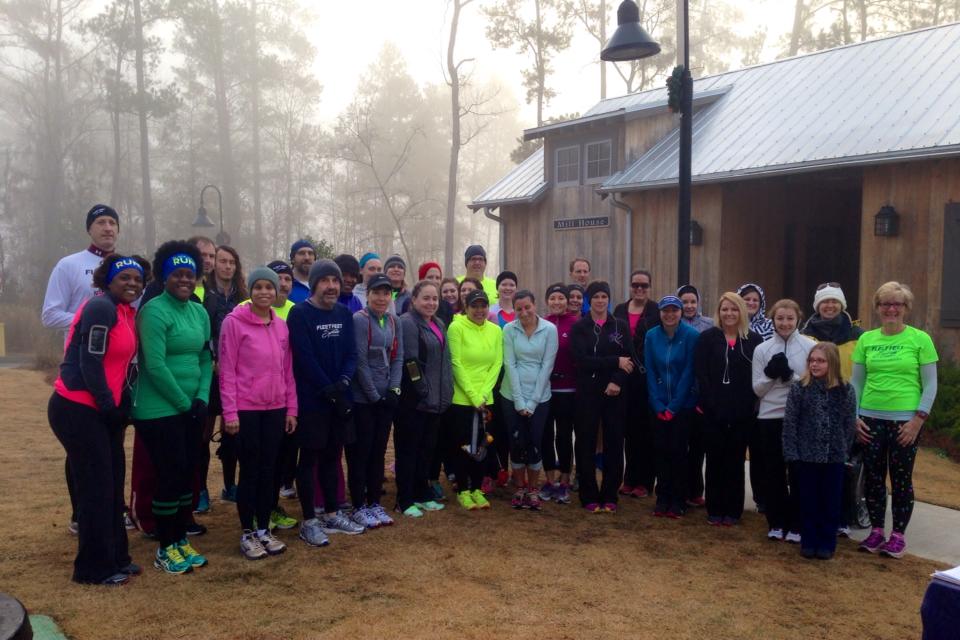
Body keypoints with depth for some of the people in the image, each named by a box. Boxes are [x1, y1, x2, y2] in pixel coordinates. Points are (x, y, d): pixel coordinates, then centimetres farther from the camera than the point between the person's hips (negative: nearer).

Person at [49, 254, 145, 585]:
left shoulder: (127, 312, 13)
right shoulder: (101, 307, -15)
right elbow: (90, 362, -20)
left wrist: (120, 403, 6)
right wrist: (110, 406, -13)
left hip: (102, 410, 9)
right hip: (78, 410, -9)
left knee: (113, 483, 13)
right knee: (96, 486, -1)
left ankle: (115, 558, 25)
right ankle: (95, 568, 12)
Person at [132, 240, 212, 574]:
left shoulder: (200, 312, 9)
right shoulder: (154, 311, -13)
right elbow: (154, 365, -19)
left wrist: (202, 398, -2)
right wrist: (183, 403, -13)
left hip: (192, 409, 7)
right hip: (160, 411, -7)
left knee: (187, 474, 12)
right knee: (170, 476, -1)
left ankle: (181, 540, 26)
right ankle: (165, 549, 15)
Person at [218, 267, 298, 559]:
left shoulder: (282, 326, 8)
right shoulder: (234, 322, -7)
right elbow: (226, 370, -10)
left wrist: (291, 408, 8)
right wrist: (230, 412, -13)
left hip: (276, 409, 5)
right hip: (246, 409, -5)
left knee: (269, 470, 11)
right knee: (250, 471, 3)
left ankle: (264, 530, 23)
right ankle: (247, 534, 17)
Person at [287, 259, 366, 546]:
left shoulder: (344, 313, 8)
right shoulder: (300, 313, -10)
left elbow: (352, 353, 4)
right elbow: (305, 358, -17)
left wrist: (343, 382, -13)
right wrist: (329, 390, -17)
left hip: (340, 397, 6)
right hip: (311, 399, -6)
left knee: (332, 456, 14)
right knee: (309, 458, 2)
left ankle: (332, 514, 26)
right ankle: (309, 521, 11)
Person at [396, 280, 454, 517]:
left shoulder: (439, 325, 15)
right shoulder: (407, 322, -13)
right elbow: (409, 362, -20)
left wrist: (446, 394, 13)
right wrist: (423, 391, -18)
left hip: (435, 400, 8)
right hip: (413, 400, -8)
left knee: (427, 449, 15)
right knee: (408, 449, 1)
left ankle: (422, 494, 27)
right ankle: (405, 501, 10)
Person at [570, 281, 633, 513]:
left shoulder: (620, 326, 7)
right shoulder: (579, 327, 2)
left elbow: (630, 359, 0)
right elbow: (581, 360, -11)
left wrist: (617, 381, -16)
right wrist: (615, 362, -15)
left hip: (615, 393, 2)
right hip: (587, 392, -1)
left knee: (614, 443, 4)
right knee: (586, 444, 1)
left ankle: (609, 496, 15)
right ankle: (589, 496, 11)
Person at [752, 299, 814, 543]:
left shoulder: (810, 346, -2)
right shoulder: (762, 349, 4)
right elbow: (757, 389, 4)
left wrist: (791, 376, -17)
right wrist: (771, 374, -13)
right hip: (770, 417, 2)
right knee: (773, 472, 9)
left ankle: (796, 525, 15)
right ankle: (776, 523, 20)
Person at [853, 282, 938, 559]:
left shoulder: (920, 339, -3)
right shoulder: (866, 339, 6)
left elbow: (931, 385, -3)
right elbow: (856, 382, 9)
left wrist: (918, 420, -10)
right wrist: (854, 417, 2)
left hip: (905, 421, -3)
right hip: (871, 419, 3)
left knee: (901, 478, 5)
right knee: (873, 477, 9)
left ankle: (898, 535, 18)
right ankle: (876, 530, 22)